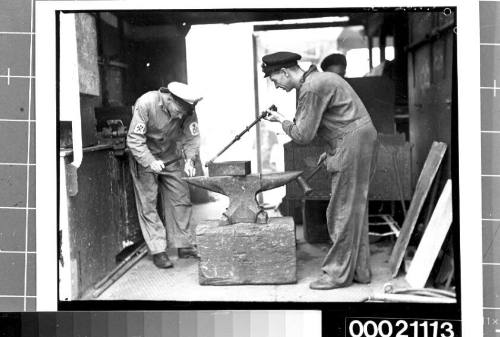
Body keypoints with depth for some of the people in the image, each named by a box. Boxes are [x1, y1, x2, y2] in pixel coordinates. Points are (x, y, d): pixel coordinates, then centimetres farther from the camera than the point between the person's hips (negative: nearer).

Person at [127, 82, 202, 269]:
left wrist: (190, 159, -29)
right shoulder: (145, 104, -29)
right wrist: (150, 162, -34)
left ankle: (184, 246, 12)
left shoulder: (187, 111, -18)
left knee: (181, 200, 3)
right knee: (148, 203, -5)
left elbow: (191, 137, -13)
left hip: (170, 157, 4)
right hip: (144, 157, -4)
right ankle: (158, 251, 0)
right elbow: (134, 140, -27)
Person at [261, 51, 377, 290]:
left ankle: (339, 273, 4)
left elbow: (303, 136, -16)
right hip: (361, 138, 10)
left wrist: (281, 121, 1)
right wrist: (331, 150, 20)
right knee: (355, 209, 13)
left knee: (343, 211, -4)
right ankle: (359, 270, 20)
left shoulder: (310, 89, -16)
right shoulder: (319, 79, 16)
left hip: (351, 144, -10)